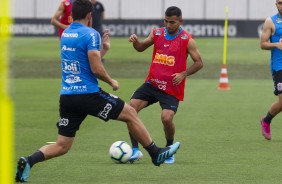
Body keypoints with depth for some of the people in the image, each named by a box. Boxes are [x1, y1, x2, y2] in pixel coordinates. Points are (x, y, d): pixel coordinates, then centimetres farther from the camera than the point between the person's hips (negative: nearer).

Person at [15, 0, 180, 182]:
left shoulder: (65, 34, 14)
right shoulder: (90, 34, -10)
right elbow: (96, 69, -17)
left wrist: (104, 49, 27)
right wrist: (111, 81, 0)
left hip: (66, 96, 6)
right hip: (88, 94, -6)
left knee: (61, 146, 7)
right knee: (131, 113, 11)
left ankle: (29, 160, -17)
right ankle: (156, 153, 17)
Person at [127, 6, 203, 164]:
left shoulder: (187, 40, -7)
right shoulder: (157, 33, 5)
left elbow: (199, 63, -3)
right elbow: (141, 48, 19)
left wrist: (183, 74, -19)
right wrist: (136, 41, -5)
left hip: (172, 88, -4)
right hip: (153, 83, 4)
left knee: (167, 118, -23)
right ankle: (135, 150, -3)